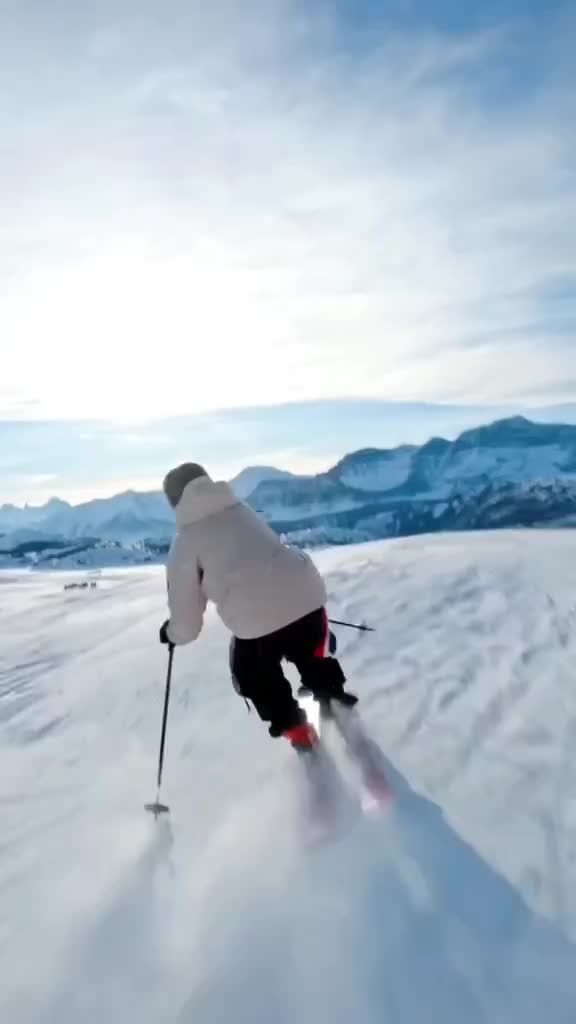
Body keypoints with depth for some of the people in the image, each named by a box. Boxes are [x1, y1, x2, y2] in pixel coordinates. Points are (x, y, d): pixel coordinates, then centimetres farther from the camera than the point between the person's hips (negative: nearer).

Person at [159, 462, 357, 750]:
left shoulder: (185, 540, 8)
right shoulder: (242, 509, 22)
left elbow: (185, 602, 10)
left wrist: (174, 633, 31)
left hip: (257, 617, -4)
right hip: (305, 593, 5)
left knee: (253, 673, 27)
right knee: (312, 654, 36)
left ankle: (295, 729, 31)